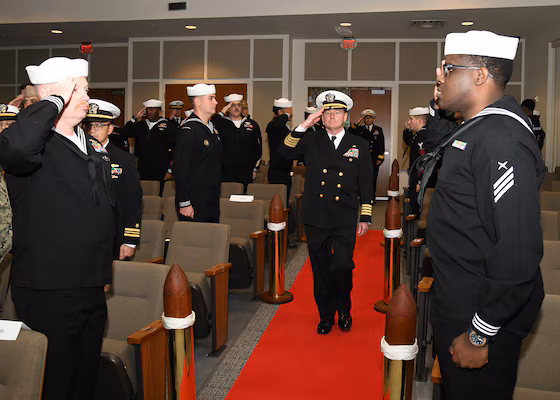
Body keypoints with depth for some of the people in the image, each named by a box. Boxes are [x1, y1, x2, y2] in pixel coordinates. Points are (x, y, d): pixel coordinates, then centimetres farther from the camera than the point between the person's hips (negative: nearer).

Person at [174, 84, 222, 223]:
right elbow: (180, 170, -17)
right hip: (194, 205, -8)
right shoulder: (188, 130, -14)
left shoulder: (212, 128, 14)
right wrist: (184, 203, -19)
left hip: (212, 203, 8)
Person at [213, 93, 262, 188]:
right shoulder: (221, 123, 5)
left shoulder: (252, 124, 11)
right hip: (225, 173, -2)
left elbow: (258, 148, 13)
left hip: (246, 174, 2)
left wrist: (255, 169, 9)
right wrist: (222, 112, -10)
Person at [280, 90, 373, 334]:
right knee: (321, 271, 9)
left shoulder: (359, 145, 8)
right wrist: (304, 126, -10)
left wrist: (365, 217, 5)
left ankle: (344, 311, 17)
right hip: (316, 219, 2)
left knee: (341, 267, -11)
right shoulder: (311, 142, 9)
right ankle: (326, 316, 27)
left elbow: (366, 185, 8)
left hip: (345, 222, -1)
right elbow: (285, 152, -6)